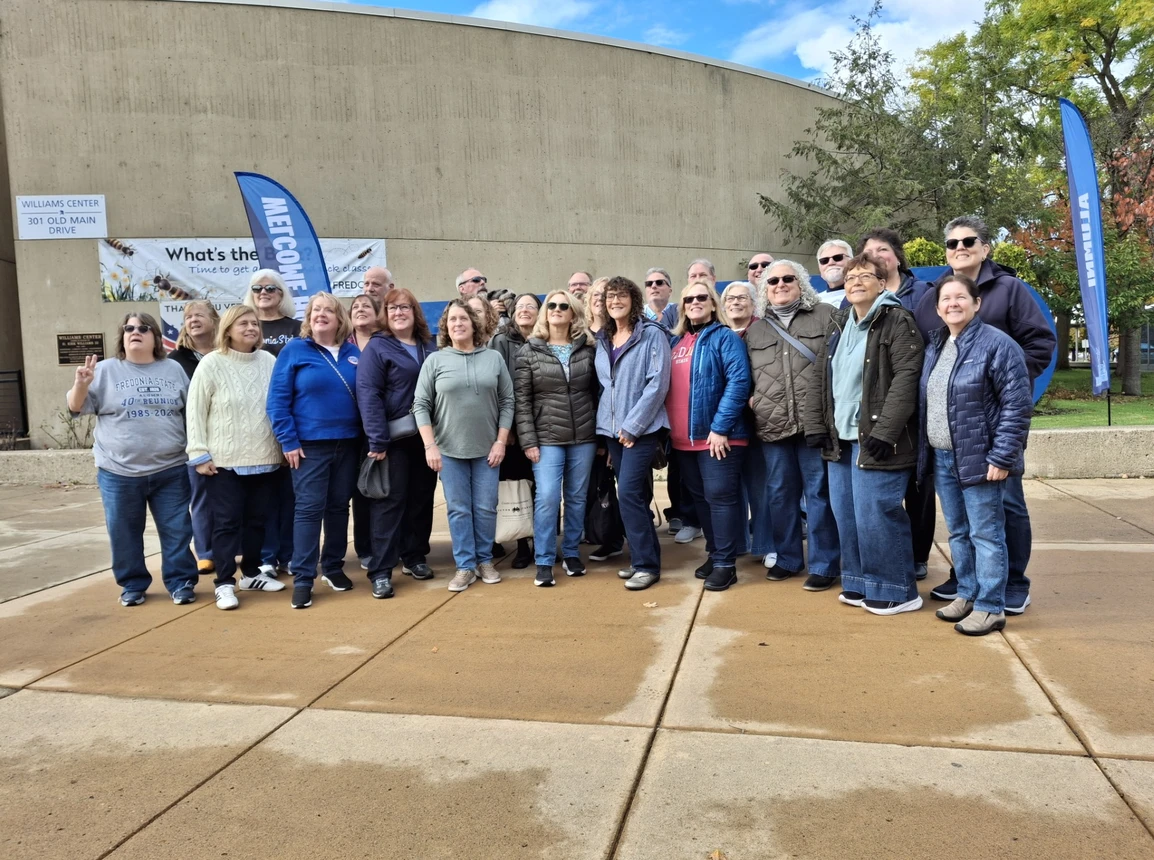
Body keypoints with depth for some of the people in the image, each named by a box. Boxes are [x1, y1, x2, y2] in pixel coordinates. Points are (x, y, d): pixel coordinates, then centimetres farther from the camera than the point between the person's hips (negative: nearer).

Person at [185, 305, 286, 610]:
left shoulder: (269, 361, 3)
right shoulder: (211, 364, -6)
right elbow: (196, 412, -4)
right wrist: (199, 453, -8)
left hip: (263, 458, 4)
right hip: (223, 460, -3)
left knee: (256, 519, 13)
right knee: (227, 522, 1)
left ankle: (251, 573, 27)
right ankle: (224, 582, 9)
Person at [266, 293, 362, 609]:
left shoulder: (353, 353, 8)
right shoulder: (294, 350, -3)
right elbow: (277, 400, -6)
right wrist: (288, 441, -12)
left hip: (348, 443, 4)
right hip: (310, 444, -4)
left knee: (339, 507, 12)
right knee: (309, 508, -4)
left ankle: (333, 567, 26)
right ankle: (302, 578, 2)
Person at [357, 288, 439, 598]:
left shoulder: (429, 347, 12)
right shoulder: (377, 347, -4)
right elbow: (368, 394, -13)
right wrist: (377, 440, -20)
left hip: (427, 436, 5)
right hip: (395, 438, -5)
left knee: (422, 498, 11)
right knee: (391, 501, -4)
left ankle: (414, 557, 25)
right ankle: (381, 571, 1)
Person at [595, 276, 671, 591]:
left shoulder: (652, 334, -7)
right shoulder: (603, 339, 13)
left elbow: (658, 383, -14)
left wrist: (633, 425, -16)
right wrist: (608, 424, 10)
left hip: (641, 427, -6)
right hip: (612, 428, 6)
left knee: (629, 493, -13)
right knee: (635, 495, 10)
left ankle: (647, 564, -3)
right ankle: (641, 558, 20)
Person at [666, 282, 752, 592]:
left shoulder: (725, 337, -5)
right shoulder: (676, 341, 15)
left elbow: (739, 382, -16)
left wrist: (720, 427, -20)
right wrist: (668, 430, 11)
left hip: (717, 435, -7)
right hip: (683, 439, 7)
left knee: (720, 496, -4)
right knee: (700, 498, 14)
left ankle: (725, 564, 4)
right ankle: (714, 554, 26)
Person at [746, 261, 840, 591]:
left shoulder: (825, 316, 4)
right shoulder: (754, 330, 16)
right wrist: (751, 397, 6)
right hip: (772, 426, 4)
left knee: (820, 493, 2)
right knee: (779, 494, 11)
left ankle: (823, 564, 13)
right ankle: (786, 558, 26)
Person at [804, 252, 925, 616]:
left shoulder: (897, 322, -7)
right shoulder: (838, 324, 15)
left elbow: (906, 379, -16)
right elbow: (819, 377, 15)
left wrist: (884, 432, -22)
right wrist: (815, 425, 5)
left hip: (874, 438, -7)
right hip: (841, 437, 8)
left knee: (876, 515, -6)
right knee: (846, 514, 12)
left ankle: (896, 591, 9)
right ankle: (860, 584, 25)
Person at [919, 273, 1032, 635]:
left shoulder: (997, 344, -11)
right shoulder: (934, 347, 12)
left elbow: (1018, 405, -14)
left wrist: (1002, 457, -17)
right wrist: (926, 450, 13)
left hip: (978, 459, -7)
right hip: (941, 458, 7)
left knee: (985, 535, 0)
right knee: (958, 533, 16)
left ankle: (990, 607, 10)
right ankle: (967, 594, 29)